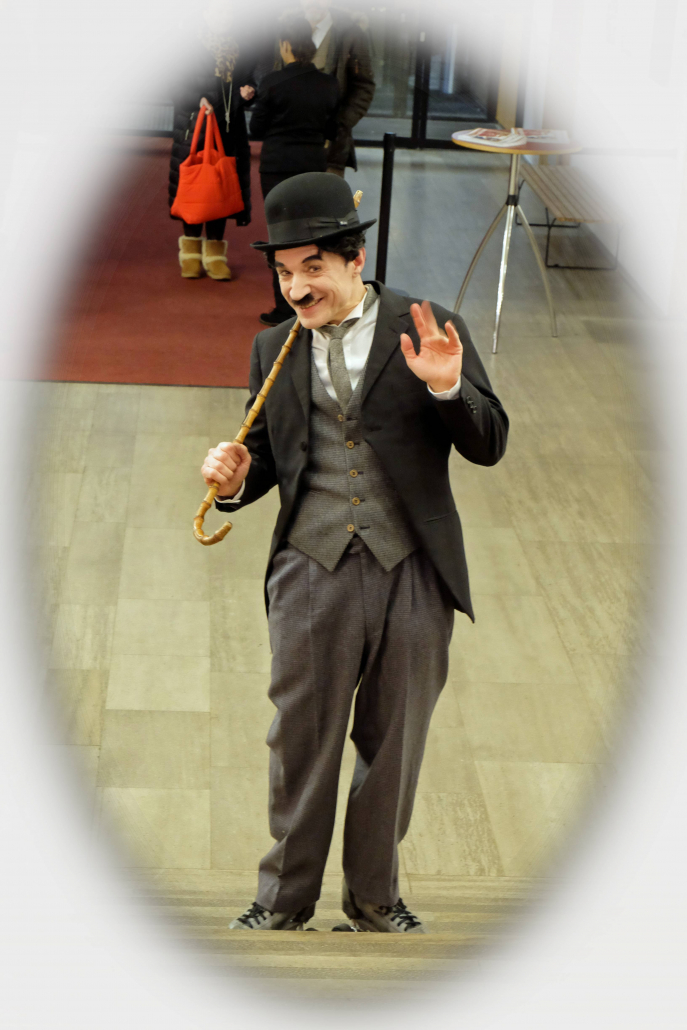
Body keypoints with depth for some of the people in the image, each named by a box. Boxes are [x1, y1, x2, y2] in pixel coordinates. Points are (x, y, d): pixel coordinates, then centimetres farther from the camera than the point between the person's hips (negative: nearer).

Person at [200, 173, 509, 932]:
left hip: (413, 572, -1)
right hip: (312, 571, 1)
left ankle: (374, 896, 27)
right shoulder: (272, 348, 10)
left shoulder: (429, 331, 1)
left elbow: (489, 445, -2)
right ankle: (284, 900, 21)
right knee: (301, 743, 6)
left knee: (393, 744, 11)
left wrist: (447, 389, -20)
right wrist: (235, 478, -5)